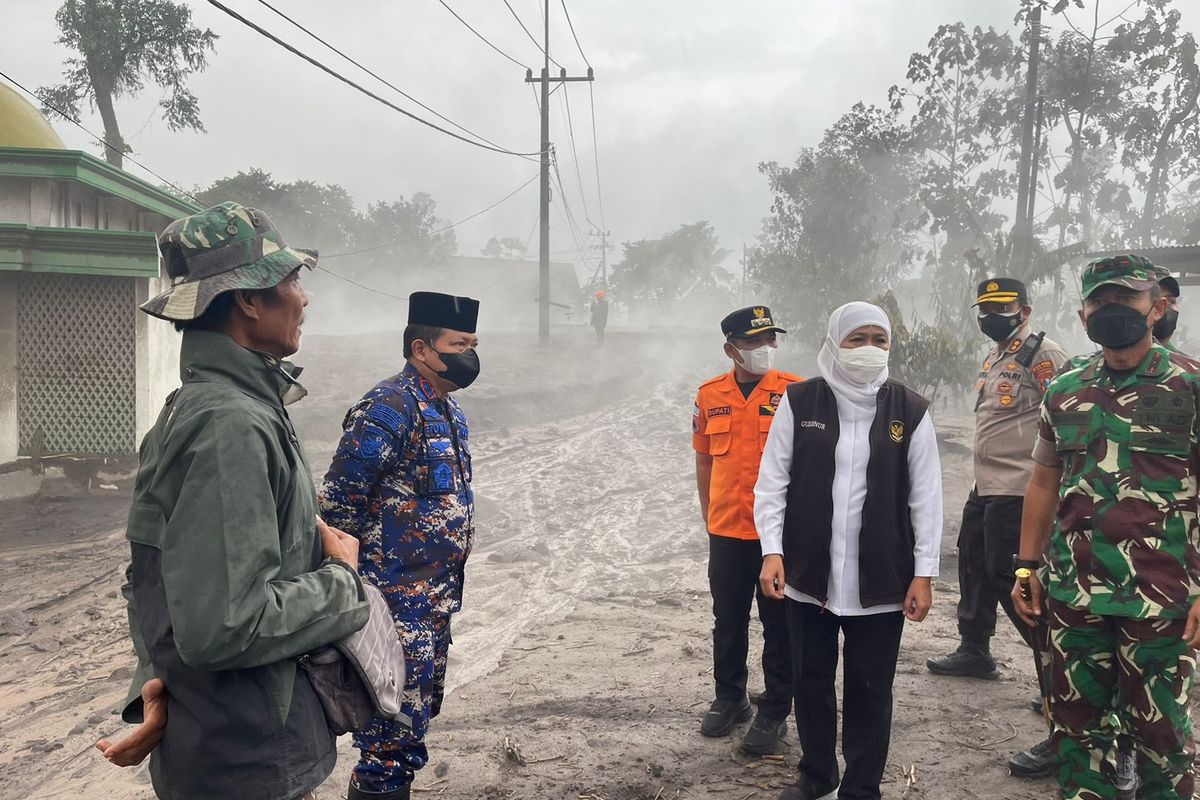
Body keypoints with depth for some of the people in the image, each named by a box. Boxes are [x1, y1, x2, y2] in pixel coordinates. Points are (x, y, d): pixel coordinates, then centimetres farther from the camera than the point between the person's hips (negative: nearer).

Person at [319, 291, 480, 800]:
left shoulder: (448, 410, 12)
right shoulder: (391, 408, -18)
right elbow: (339, 504, -20)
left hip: (435, 602, 9)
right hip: (398, 605, -9)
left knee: (419, 717, 19)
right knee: (396, 738, -2)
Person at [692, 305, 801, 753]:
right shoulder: (710, 395, 3)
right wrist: (708, 515, 11)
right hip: (726, 531, 3)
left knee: (779, 626, 7)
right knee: (728, 621, 16)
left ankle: (774, 713, 20)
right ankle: (729, 699, 33)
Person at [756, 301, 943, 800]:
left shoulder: (911, 411, -1)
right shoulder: (799, 402, -1)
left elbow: (926, 496, 0)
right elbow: (773, 481, 0)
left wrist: (924, 573, -3)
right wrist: (772, 551, -9)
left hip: (880, 580, -1)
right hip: (808, 574, 1)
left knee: (870, 689, 9)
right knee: (811, 680, 15)